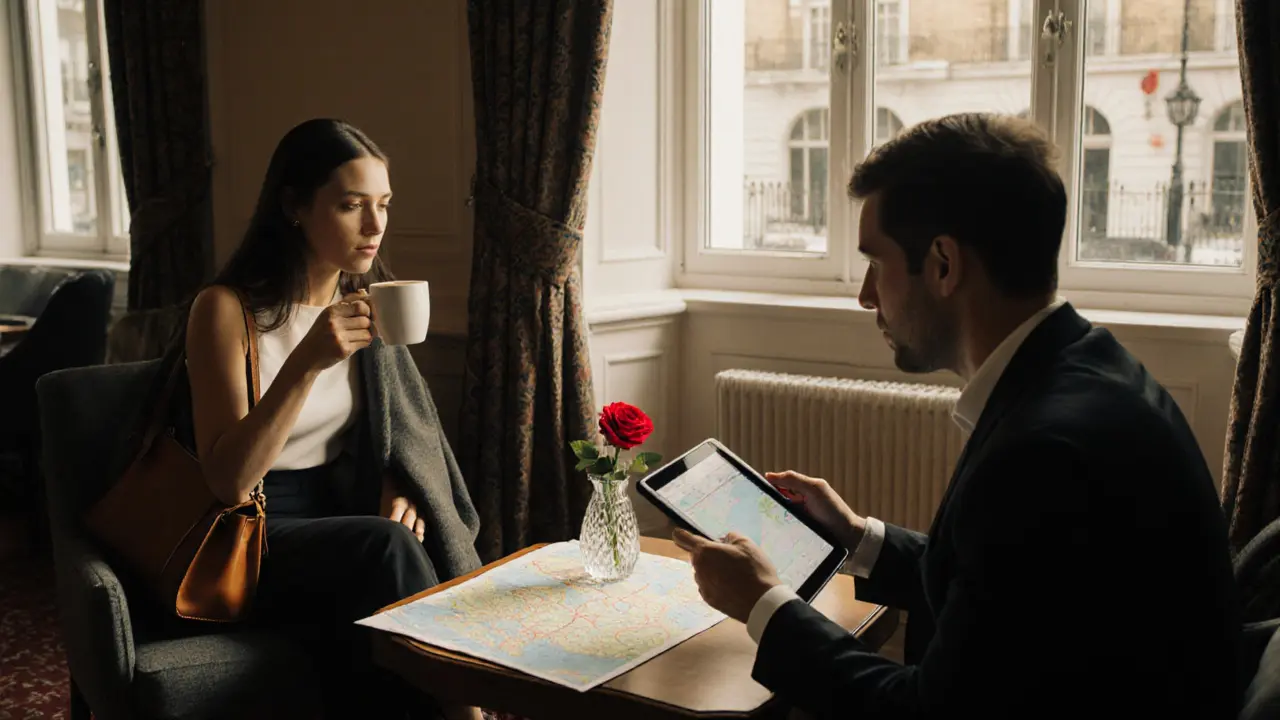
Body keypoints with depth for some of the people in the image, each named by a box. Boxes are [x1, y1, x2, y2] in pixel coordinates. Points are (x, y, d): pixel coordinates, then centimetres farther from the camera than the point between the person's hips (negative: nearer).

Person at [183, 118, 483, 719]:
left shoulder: (368, 300, 5)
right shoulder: (227, 308, -12)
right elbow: (229, 480, -19)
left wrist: (399, 489, -6)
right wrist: (307, 362, -29)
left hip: (345, 514, 5)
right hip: (256, 536, -4)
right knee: (382, 546, -31)